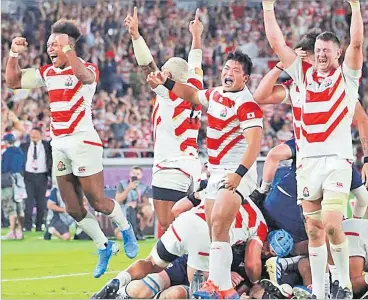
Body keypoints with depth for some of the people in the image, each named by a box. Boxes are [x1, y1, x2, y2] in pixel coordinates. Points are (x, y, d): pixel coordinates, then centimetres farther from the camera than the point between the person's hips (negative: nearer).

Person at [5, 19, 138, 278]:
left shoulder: (87, 69, -9)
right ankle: (104, 247, 25)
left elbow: (83, 75, -35)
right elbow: (13, 81, 17)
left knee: (97, 202, -3)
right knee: (73, 209, 9)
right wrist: (14, 54, 4)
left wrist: (66, 47, -34)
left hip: (83, 141, -7)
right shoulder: (47, 73, 12)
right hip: (58, 144, 7)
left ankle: (126, 230, 25)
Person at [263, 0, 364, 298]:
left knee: (332, 224, -16)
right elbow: (277, 43, 13)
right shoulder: (304, 74, 15)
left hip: (337, 160, -4)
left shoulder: (347, 75, 6)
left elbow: (356, 43, -9)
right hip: (308, 160, 4)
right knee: (314, 230, 4)